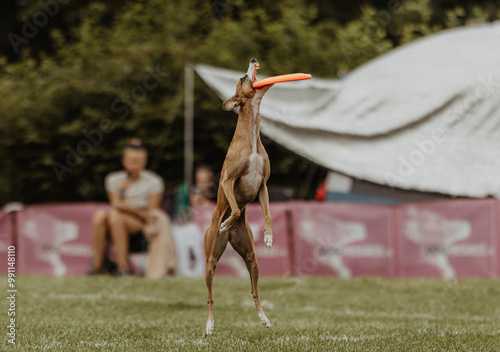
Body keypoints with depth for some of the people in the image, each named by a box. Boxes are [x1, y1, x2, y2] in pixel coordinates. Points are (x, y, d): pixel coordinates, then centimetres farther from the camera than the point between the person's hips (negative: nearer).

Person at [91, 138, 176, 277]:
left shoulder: (153, 182, -6)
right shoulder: (113, 180, 2)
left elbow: (150, 215, -7)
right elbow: (116, 206, -2)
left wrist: (132, 210, -24)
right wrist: (121, 190, -19)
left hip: (143, 223, -3)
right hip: (118, 224, 3)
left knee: (115, 216, -34)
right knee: (99, 215, -30)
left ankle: (122, 266, -36)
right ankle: (97, 265, -28)